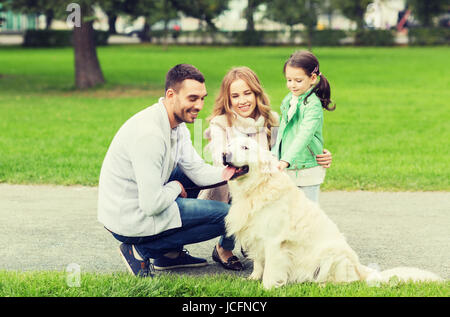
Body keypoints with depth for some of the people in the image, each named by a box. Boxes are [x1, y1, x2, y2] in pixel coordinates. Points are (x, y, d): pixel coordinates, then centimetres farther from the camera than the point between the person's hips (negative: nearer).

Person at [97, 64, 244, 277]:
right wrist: (175, 187, -8)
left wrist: (226, 173, -15)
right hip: (130, 222, -10)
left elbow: (197, 170, 5)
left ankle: (170, 253, 17)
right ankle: (142, 250, -3)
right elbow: (152, 205, -28)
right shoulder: (149, 133, -28)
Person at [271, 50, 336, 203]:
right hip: (286, 169, 7)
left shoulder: (313, 104, -17)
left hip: (307, 170, -7)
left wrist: (286, 160, -39)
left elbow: (304, 135, -29)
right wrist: (274, 155, 15)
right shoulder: (289, 99, 7)